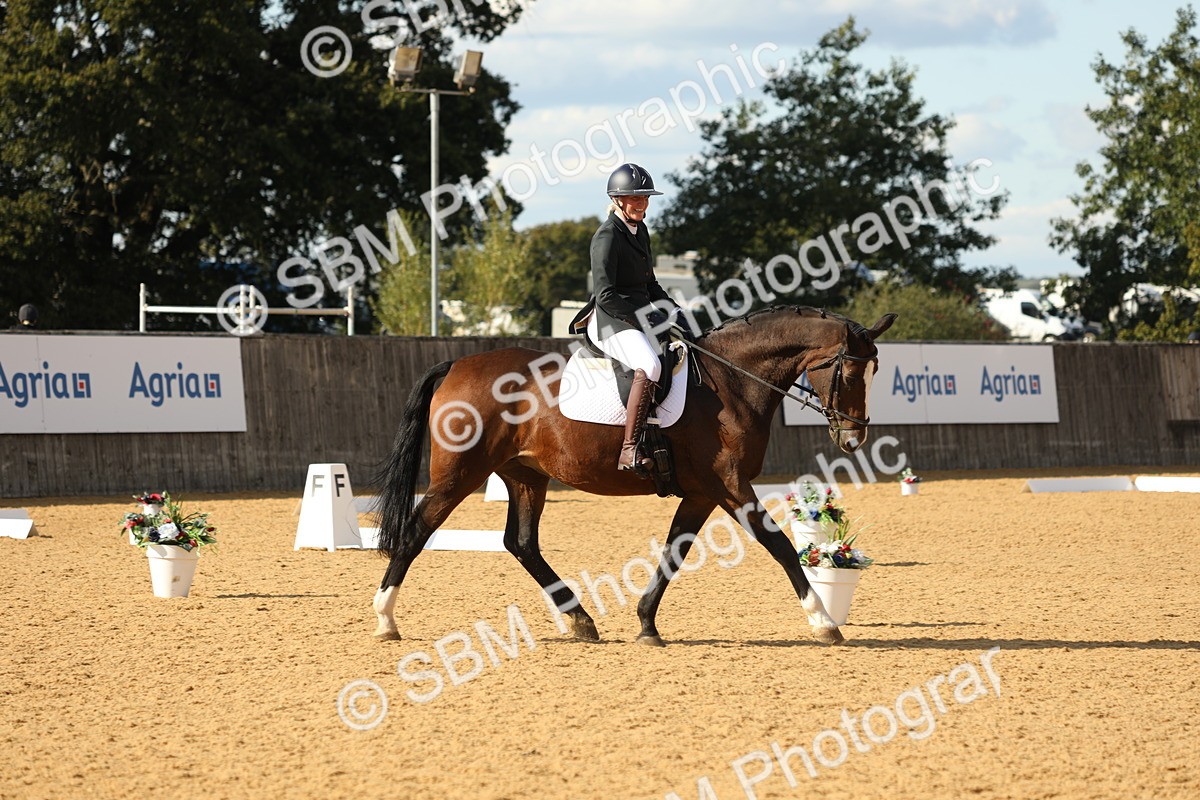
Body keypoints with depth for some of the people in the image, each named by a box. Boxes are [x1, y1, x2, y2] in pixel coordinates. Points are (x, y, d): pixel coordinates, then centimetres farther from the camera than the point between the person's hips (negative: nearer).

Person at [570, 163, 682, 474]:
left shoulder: (640, 231, 15)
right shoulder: (607, 236, -12)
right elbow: (605, 296, -19)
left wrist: (675, 311, 10)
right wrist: (640, 318, -20)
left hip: (642, 314, 10)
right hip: (611, 321, -10)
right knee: (650, 366, -34)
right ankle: (629, 450, -39)